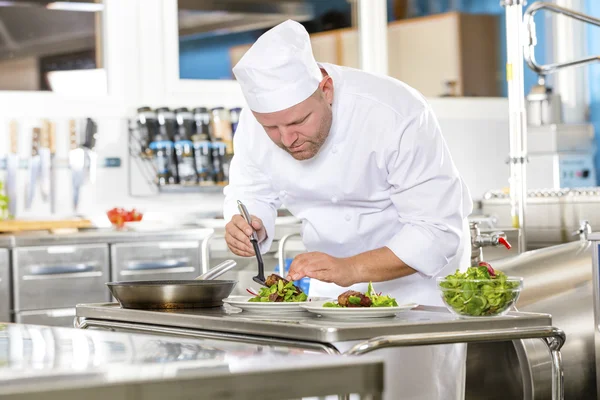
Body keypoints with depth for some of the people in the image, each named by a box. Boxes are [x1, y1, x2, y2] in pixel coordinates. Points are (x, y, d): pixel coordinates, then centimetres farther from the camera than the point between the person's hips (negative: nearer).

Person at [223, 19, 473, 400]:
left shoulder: (396, 114, -31)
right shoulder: (256, 121, -17)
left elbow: (438, 232, -31)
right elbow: (252, 193, 0)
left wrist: (350, 269, -42)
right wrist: (245, 224, -25)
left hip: (417, 268, -4)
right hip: (336, 269, 5)